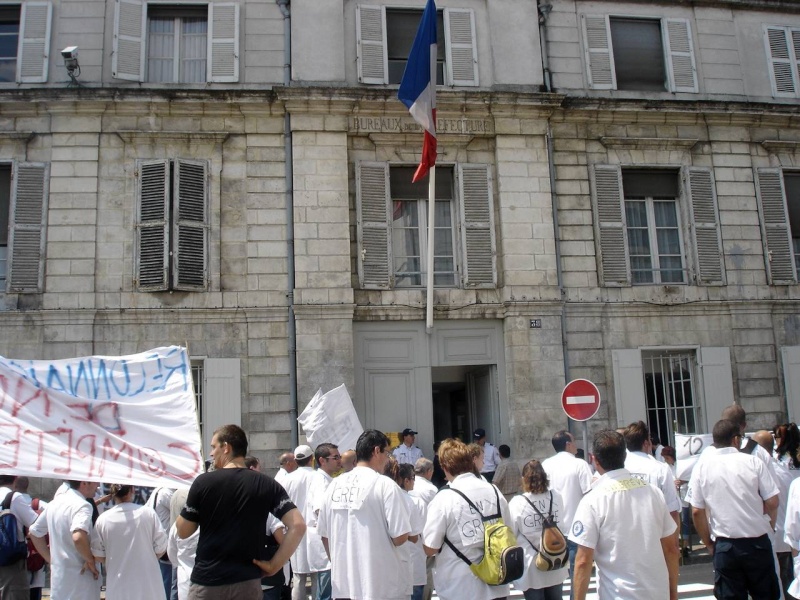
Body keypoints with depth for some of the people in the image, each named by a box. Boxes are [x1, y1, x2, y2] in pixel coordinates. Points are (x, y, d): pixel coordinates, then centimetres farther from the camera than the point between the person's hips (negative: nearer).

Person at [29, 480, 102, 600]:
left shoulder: (55, 502, 9)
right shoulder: (82, 505, -19)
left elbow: (34, 532, 20)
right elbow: (78, 537, -35)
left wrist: (50, 559, 19)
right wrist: (91, 560, -20)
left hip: (57, 575, 8)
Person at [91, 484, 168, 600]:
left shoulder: (103, 519, -7)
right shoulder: (148, 513, -11)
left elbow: (98, 556, 1)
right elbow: (161, 549, -6)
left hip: (118, 590, 2)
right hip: (148, 586, -1)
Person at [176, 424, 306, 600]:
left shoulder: (203, 482, -7)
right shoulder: (266, 484, -2)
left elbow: (183, 532, 1)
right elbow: (298, 526, -11)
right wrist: (274, 565, -5)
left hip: (207, 581, -2)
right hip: (248, 582, 2)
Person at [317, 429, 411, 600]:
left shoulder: (334, 485, 2)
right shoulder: (385, 485, -14)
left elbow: (324, 534, 10)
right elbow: (400, 537, -14)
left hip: (342, 585, 5)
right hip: (382, 586, -5)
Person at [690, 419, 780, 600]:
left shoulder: (701, 466, -3)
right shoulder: (753, 462, -5)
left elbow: (697, 512, -3)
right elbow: (773, 503, -6)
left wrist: (708, 543, 10)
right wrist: (770, 525, 14)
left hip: (725, 546, 0)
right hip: (757, 543, 0)